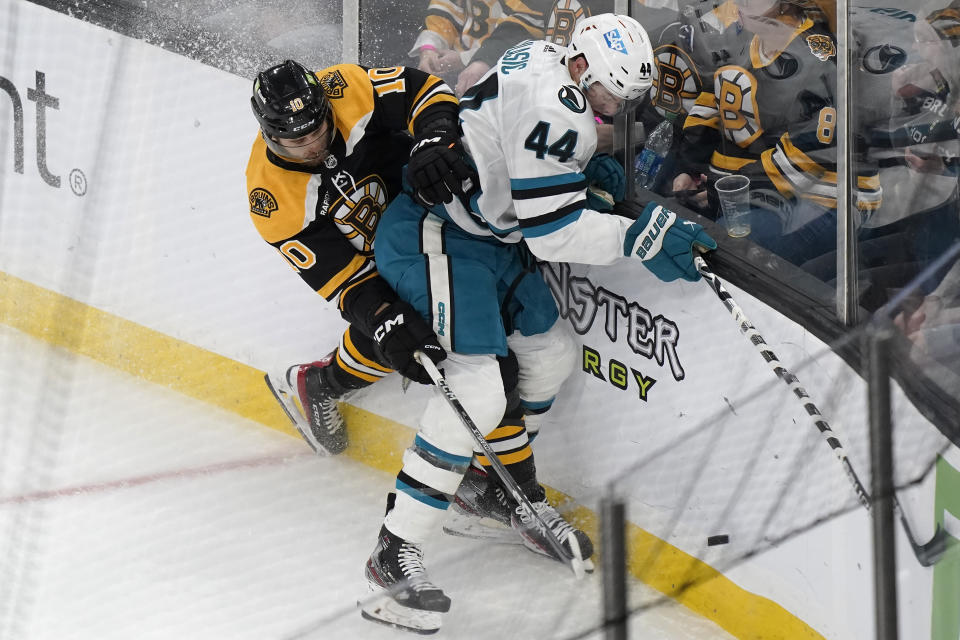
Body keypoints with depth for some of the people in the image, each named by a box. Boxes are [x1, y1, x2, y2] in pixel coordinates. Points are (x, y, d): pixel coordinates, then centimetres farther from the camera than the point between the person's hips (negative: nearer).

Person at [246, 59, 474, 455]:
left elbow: (425, 91, -24)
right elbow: (340, 277, -30)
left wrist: (434, 141, -46)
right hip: (363, 252, -3)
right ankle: (315, 388, 7)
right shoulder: (270, 196, -32)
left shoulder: (344, 91, -31)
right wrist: (388, 326, -45)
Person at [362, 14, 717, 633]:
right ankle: (395, 555, -16)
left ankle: (516, 496, 36)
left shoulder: (544, 62, 6)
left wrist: (588, 169, 6)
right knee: (478, 392, -19)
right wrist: (641, 235, -25)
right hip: (437, 238, -11)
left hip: (491, 233, 11)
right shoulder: (551, 111, -25)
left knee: (550, 356, 18)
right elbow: (553, 231, -25)